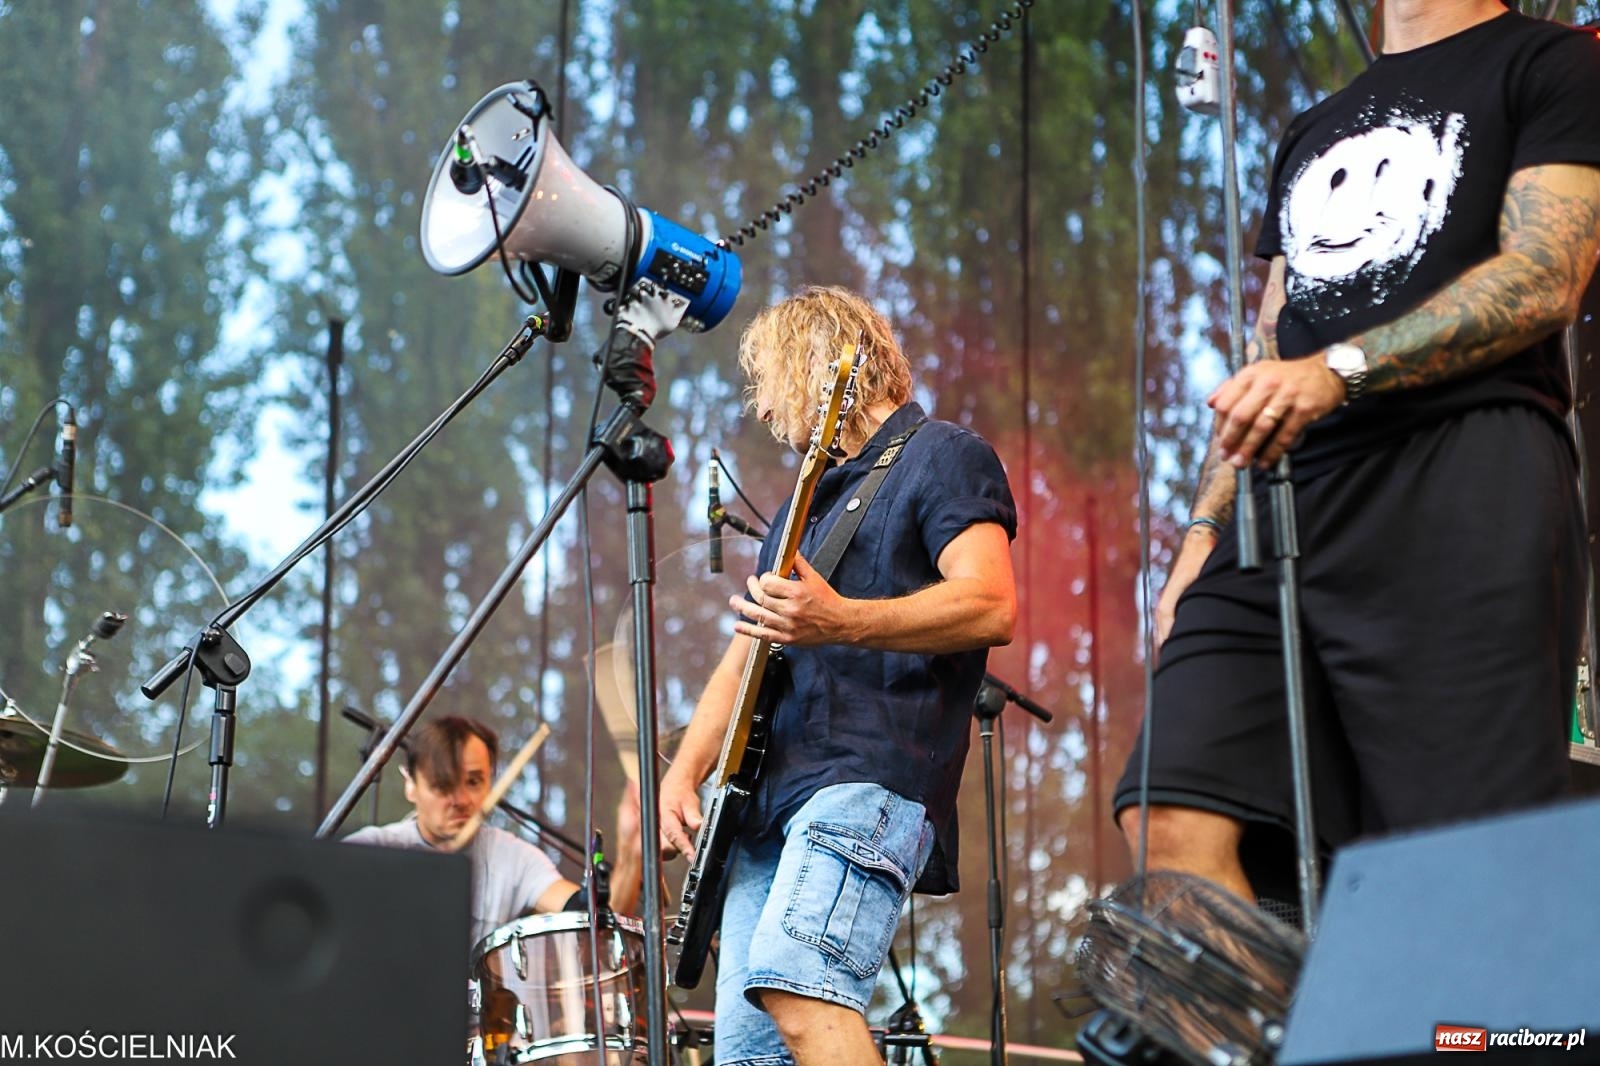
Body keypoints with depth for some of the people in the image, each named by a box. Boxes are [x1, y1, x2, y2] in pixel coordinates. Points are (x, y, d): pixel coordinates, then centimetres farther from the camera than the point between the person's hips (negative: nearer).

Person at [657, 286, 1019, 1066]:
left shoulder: (940, 459, 2)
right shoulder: (810, 498, 27)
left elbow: (990, 607, -14)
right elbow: (746, 653, 26)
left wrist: (838, 622, -29)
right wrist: (684, 773, 9)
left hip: (874, 775, -9)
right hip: (770, 797, 9)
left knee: (795, 986, -30)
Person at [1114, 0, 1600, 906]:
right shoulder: (1313, 135, 31)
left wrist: (1339, 370, -16)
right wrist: (1203, 533, 14)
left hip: (1462, 483, -6)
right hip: (1286, 504, 6)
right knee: (1174, 821, -13)